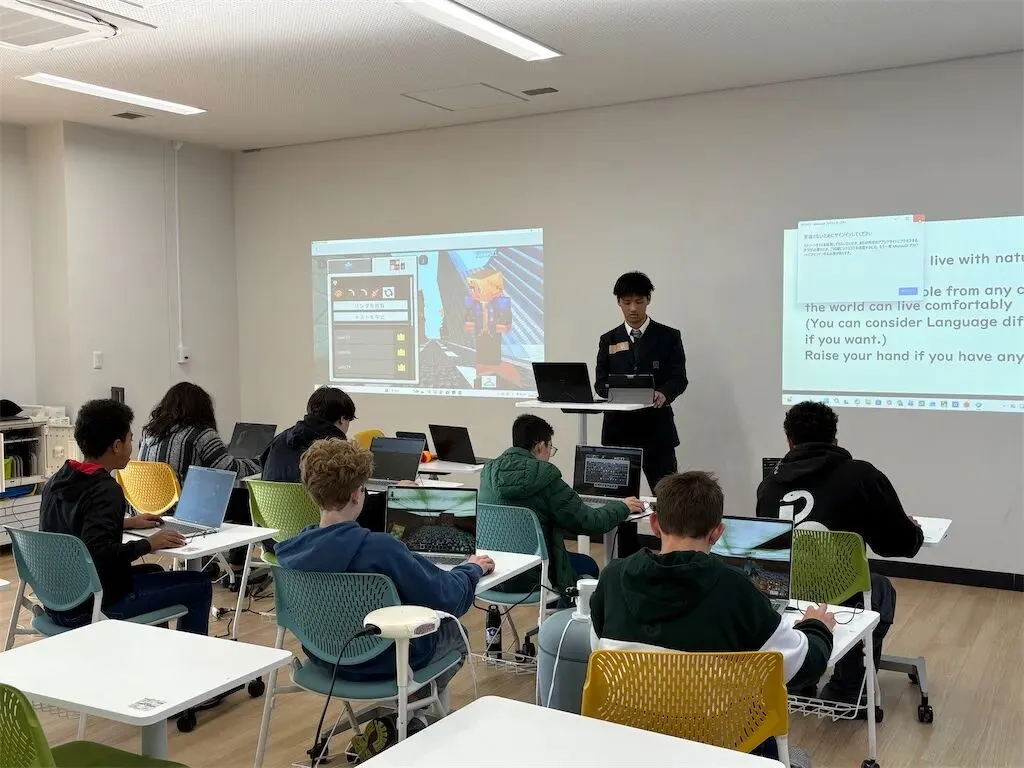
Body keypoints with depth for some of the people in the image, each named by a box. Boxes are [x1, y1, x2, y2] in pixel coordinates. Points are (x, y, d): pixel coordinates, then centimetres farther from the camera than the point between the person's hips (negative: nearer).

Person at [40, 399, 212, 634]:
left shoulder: (57, 481, 5)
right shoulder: (106, 490, -22)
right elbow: (98, 552, -34)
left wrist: (126, 523, 20)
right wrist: (148, 544, -20)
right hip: (94, 606, -9)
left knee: (154, 572, 31)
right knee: (199, 585, 0)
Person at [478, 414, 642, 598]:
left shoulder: (489, 471, 1)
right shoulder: (546, 478, -16)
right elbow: (590, 523, -10)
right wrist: (623, 507, 9)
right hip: (528, 578, -7)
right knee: (588, 565, 20)